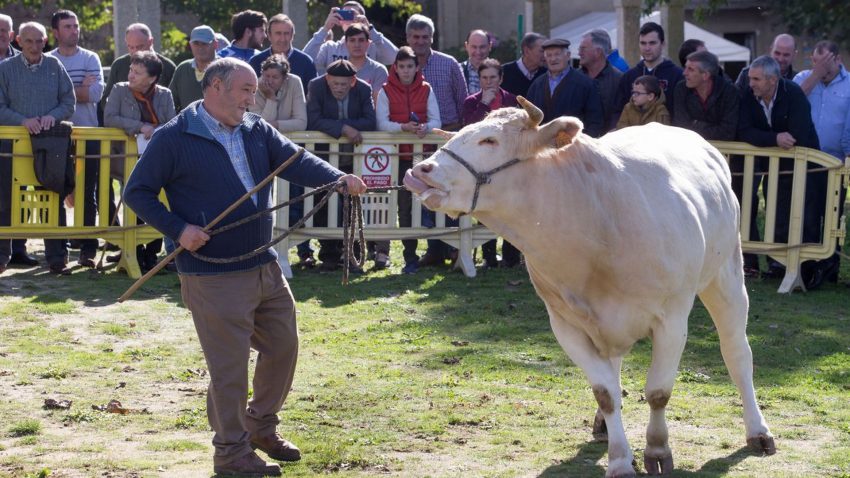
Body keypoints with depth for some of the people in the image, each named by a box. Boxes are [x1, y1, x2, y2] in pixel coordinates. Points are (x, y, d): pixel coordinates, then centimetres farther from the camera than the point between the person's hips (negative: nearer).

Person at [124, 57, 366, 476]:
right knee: (230, 367, -1)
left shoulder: (257, 131, 8)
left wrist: (338, 179, -23)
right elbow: (138, 192, -6)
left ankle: (261, 425, 37)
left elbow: (295, 161, -4)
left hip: (264, 266, 7)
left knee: (283, 347, 16)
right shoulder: (174, 139, -9)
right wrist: (179, 229, -18)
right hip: (213, 279, -7)